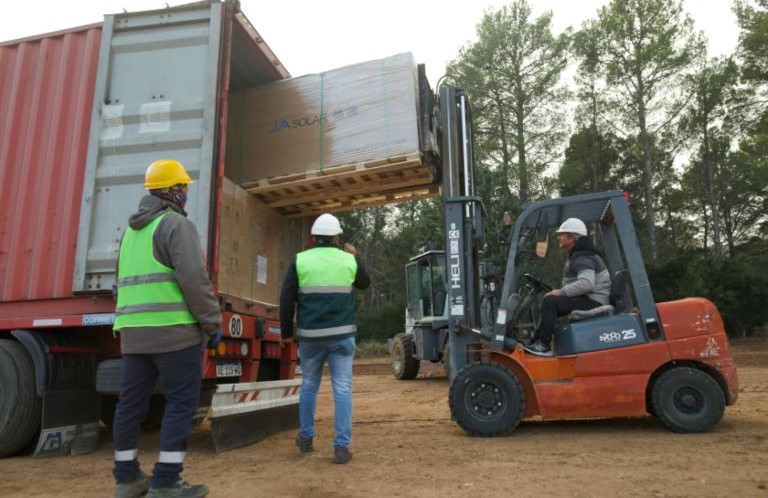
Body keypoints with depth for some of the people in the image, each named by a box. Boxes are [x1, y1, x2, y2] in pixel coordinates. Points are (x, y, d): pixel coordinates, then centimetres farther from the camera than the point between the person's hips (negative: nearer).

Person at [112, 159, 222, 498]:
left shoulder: (132, 230, 19)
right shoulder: (176, 224, -8)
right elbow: (194, 278, -18)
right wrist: (213, 323, -11)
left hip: (134, 331, 9)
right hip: (174, 330, -8)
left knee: (131, 403, 11)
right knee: (181, 402, -3)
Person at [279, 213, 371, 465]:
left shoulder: (300, 261, -2)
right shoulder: (349, 260, 1)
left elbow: (286, 300, -2)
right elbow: (365, 283, 20)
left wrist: (286, 330, 10)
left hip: (310, 335, 1)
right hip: (342, 334, -1)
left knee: (309, 386, 18)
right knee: (342, 389, 3)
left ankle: (306, 438, 32)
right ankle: (341, 447, 2)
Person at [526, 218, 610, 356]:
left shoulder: (583, 257, -17)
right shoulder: (576, 255, 17)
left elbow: (586, 283, -32)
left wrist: (561, 292, -23)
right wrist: (561, 292, 9)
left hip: (593, 302, -11)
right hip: (586, 300, 11)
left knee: (549, 302, -22)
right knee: (550, 304, 14)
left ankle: (543, 346, -18)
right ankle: (535, 342, 13)